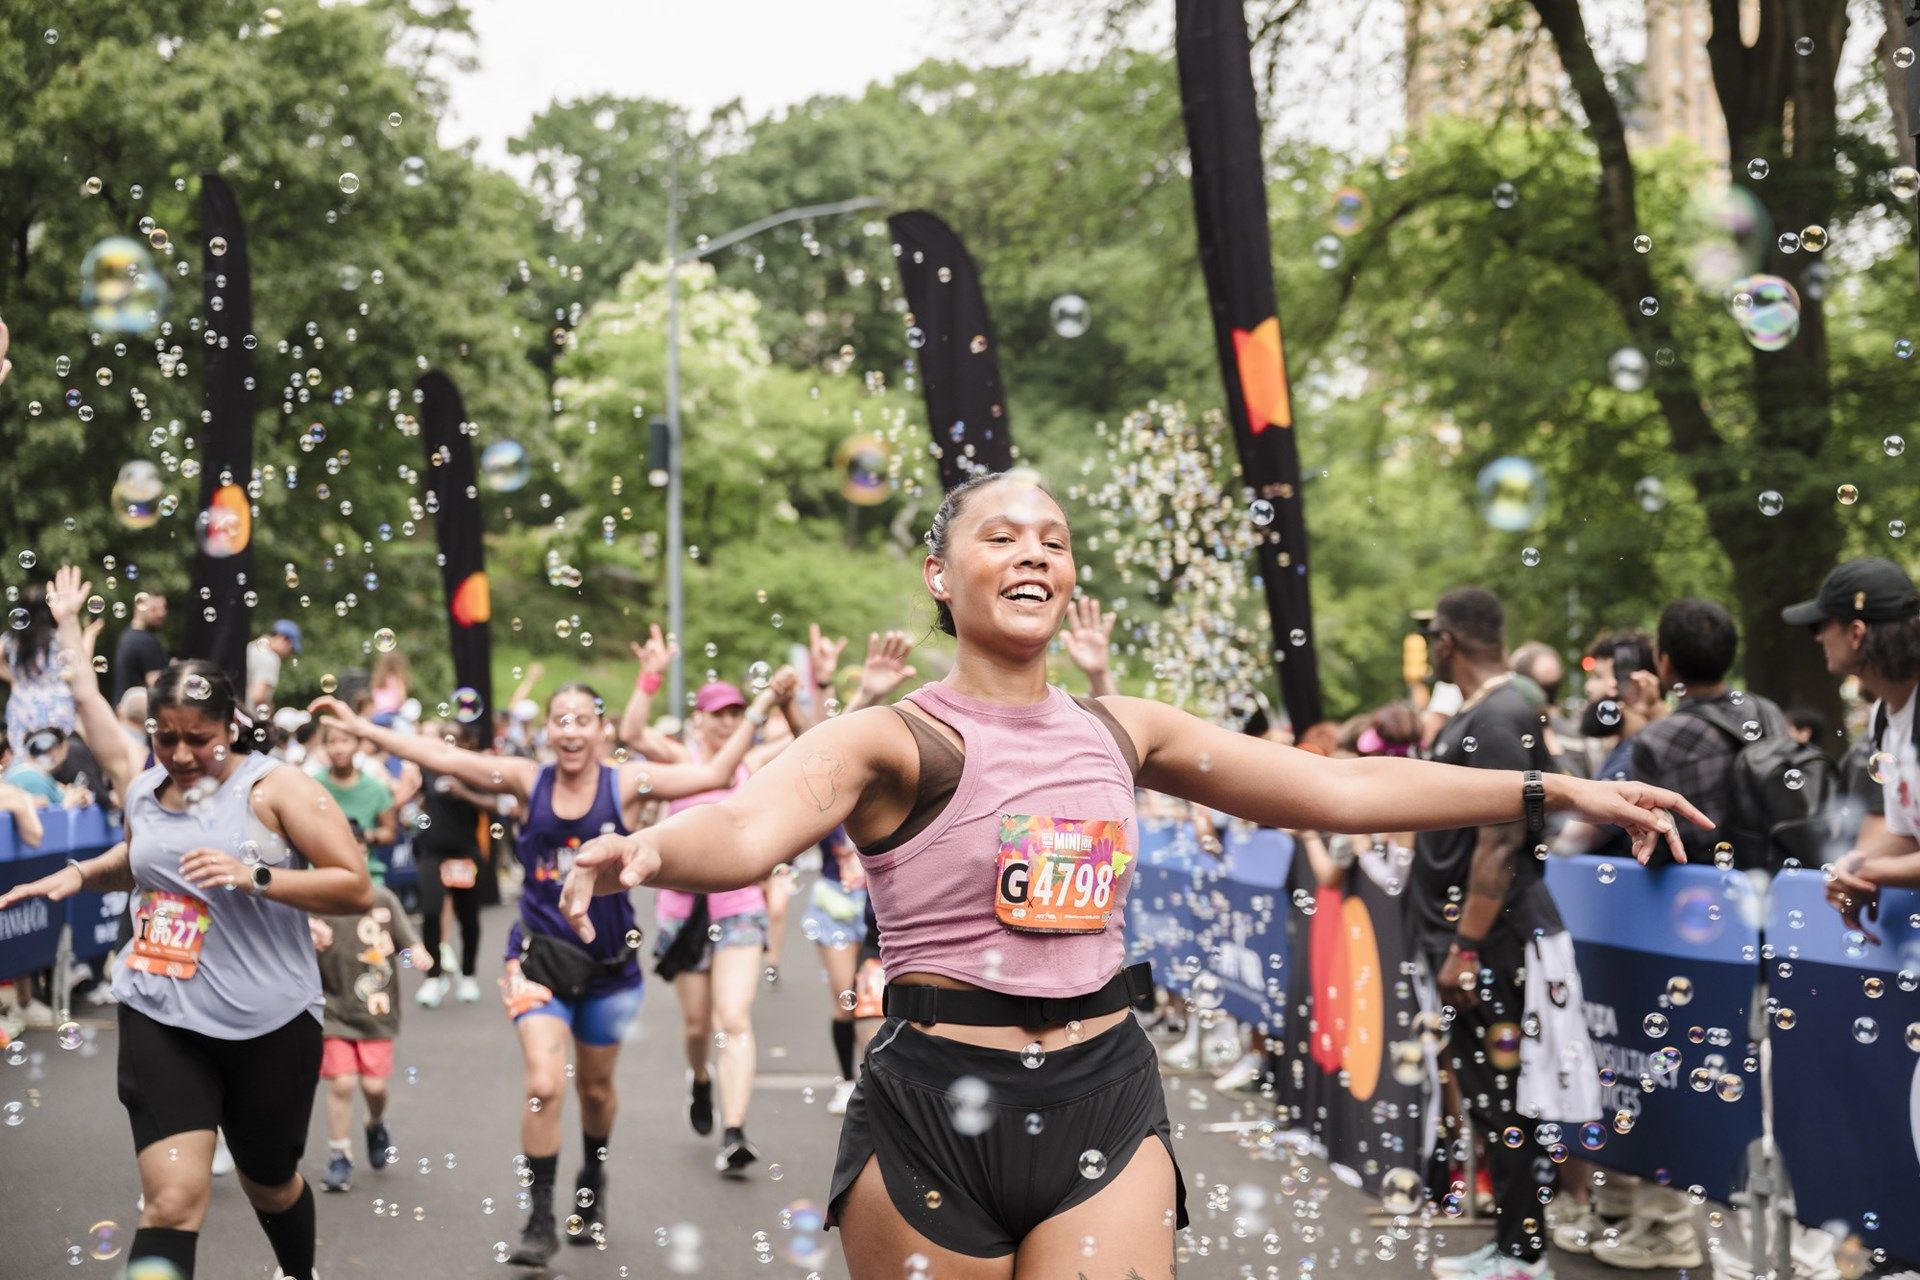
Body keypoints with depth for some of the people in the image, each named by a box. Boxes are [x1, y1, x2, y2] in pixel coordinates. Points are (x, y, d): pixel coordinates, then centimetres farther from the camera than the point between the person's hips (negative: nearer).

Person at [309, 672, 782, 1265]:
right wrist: (360, 727, -11)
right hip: (539, 958, 0)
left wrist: (758, 710, -17)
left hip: (608, 962, 1)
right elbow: (442, 757, -7)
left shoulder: (626, 783, -7)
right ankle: (539, 1220, -2)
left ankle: (593, 1184, 45)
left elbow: (714, 774, -12)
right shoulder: (528, 781, -5)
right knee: (543, 1086, -15)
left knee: (595, 1088, 17)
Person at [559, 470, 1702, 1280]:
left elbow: (1336, 788, 10)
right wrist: (646, 850, -48)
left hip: (1105, 1099, 3)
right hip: (935, 1107, -3)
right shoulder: (889, 741, -6)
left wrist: (1553, 789, 6)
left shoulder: (1123, 732, 9)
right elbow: (751, 827, -24)